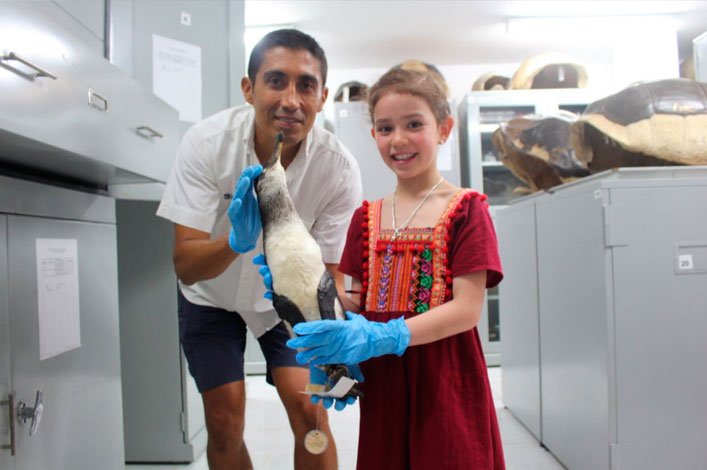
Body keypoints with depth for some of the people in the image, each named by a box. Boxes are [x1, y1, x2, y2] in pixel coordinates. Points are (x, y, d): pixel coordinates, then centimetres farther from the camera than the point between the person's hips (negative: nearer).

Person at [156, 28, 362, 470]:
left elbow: (329, 271, -21)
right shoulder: (207, 141, -28)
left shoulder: (339, 168, -28)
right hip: (213, 294, 0)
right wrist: (237, 241, -50)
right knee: (225, 421, 2)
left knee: (309, 410, -7)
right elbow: (185, 265, -28)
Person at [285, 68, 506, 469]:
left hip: (446, 384, -3)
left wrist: (381, 337, -24)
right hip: (382, 384, 4)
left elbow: (467, 309, -13)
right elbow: (355, 301, 8)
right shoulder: (366, 218, 9)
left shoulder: (465, 209, -5)